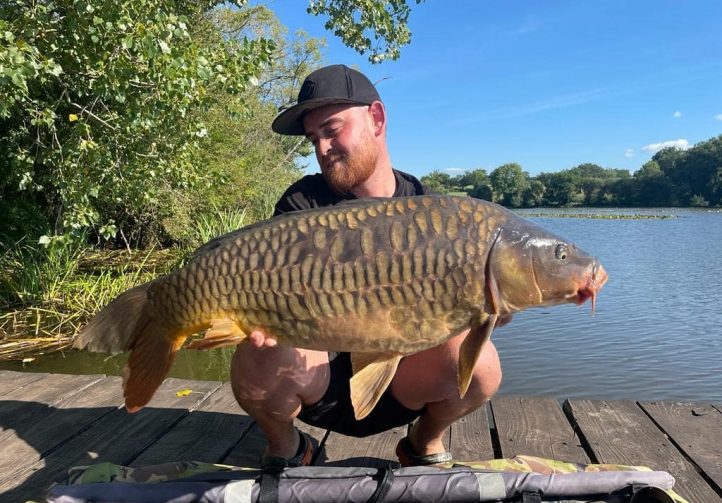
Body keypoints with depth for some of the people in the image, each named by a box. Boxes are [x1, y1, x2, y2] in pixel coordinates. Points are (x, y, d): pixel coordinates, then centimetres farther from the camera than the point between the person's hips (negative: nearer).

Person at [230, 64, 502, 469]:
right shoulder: (303, 204, -5)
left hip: (399, 383, 1)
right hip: (316, 378, 0)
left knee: (477, 361, -27)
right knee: (260, 362, -32)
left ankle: (425, 444, 8)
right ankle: (285, 449, 4)